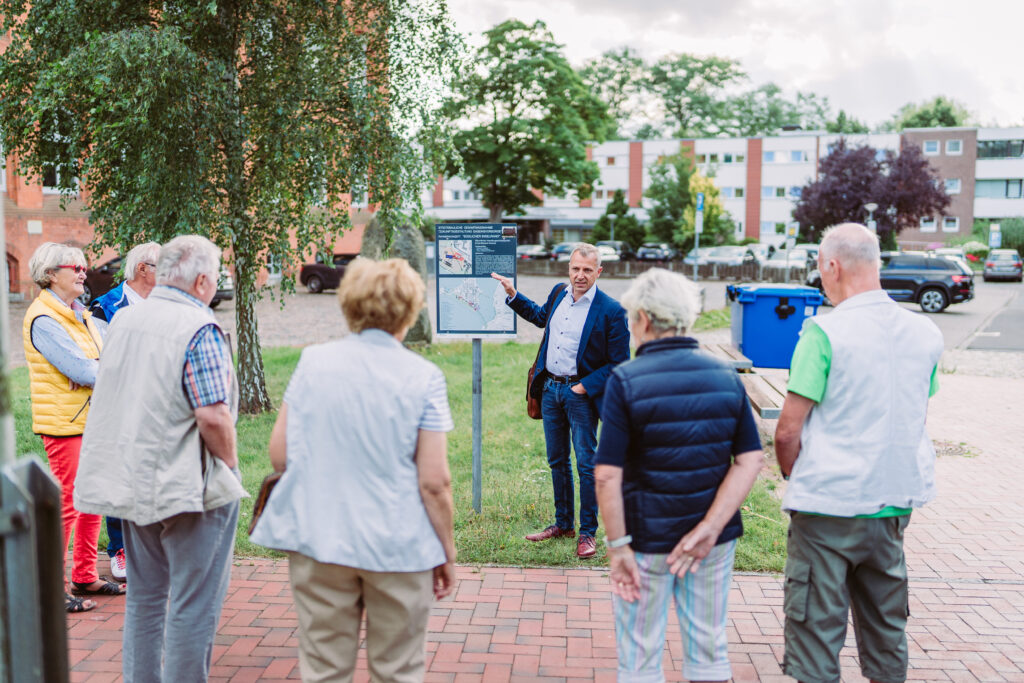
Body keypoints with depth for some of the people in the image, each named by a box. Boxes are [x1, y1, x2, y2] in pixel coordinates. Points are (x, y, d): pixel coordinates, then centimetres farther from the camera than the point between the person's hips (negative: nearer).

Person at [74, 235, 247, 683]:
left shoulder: (124, 319, 6)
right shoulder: (200, 330, -17)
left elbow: (109, 397, 15)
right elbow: (213, 416, -23)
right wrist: (230, 468, -8)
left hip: (134, 483, 8)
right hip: (189, 486, -8)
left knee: (144, 596, 20)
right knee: (193, 606, 4)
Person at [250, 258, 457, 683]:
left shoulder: (312, 362, 0)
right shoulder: (423, 377, -9)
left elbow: (279, 455, 2)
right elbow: (434, 481, -10)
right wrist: (447, 553, 1)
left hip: (318, 541, 3)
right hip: (399, 548, -2)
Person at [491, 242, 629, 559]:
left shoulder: (611, 311, -14)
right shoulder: (559, 293, 5)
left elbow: (619, 362, -11)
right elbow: (541, 316, 28)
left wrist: (586, 387, -17)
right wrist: (513, 295, 21)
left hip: (581, 394, -6)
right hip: (550, 388, 6)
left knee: (586, 464, 1)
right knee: (557, 461, 15)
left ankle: (588, 532, 14)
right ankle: (563, 523, 30)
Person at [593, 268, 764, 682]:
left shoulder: (626, 380, -14)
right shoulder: (725, 377, -1)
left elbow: (607, 476, -19)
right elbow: (751, 460, -6)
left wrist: (618, 546, -12)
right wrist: (709, 529, -11)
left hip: (647, 539, -4)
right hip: (716, 540, 4)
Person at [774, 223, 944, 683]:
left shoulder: (824, 333, -16)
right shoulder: (926, 333, 3)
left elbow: (787, 432, -15)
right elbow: (915, 421, 13)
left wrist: (793, 475, 3)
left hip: (829, 504, -6)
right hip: (895, 503, 6)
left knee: (815, 628, 5)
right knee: (887, 624, 19)